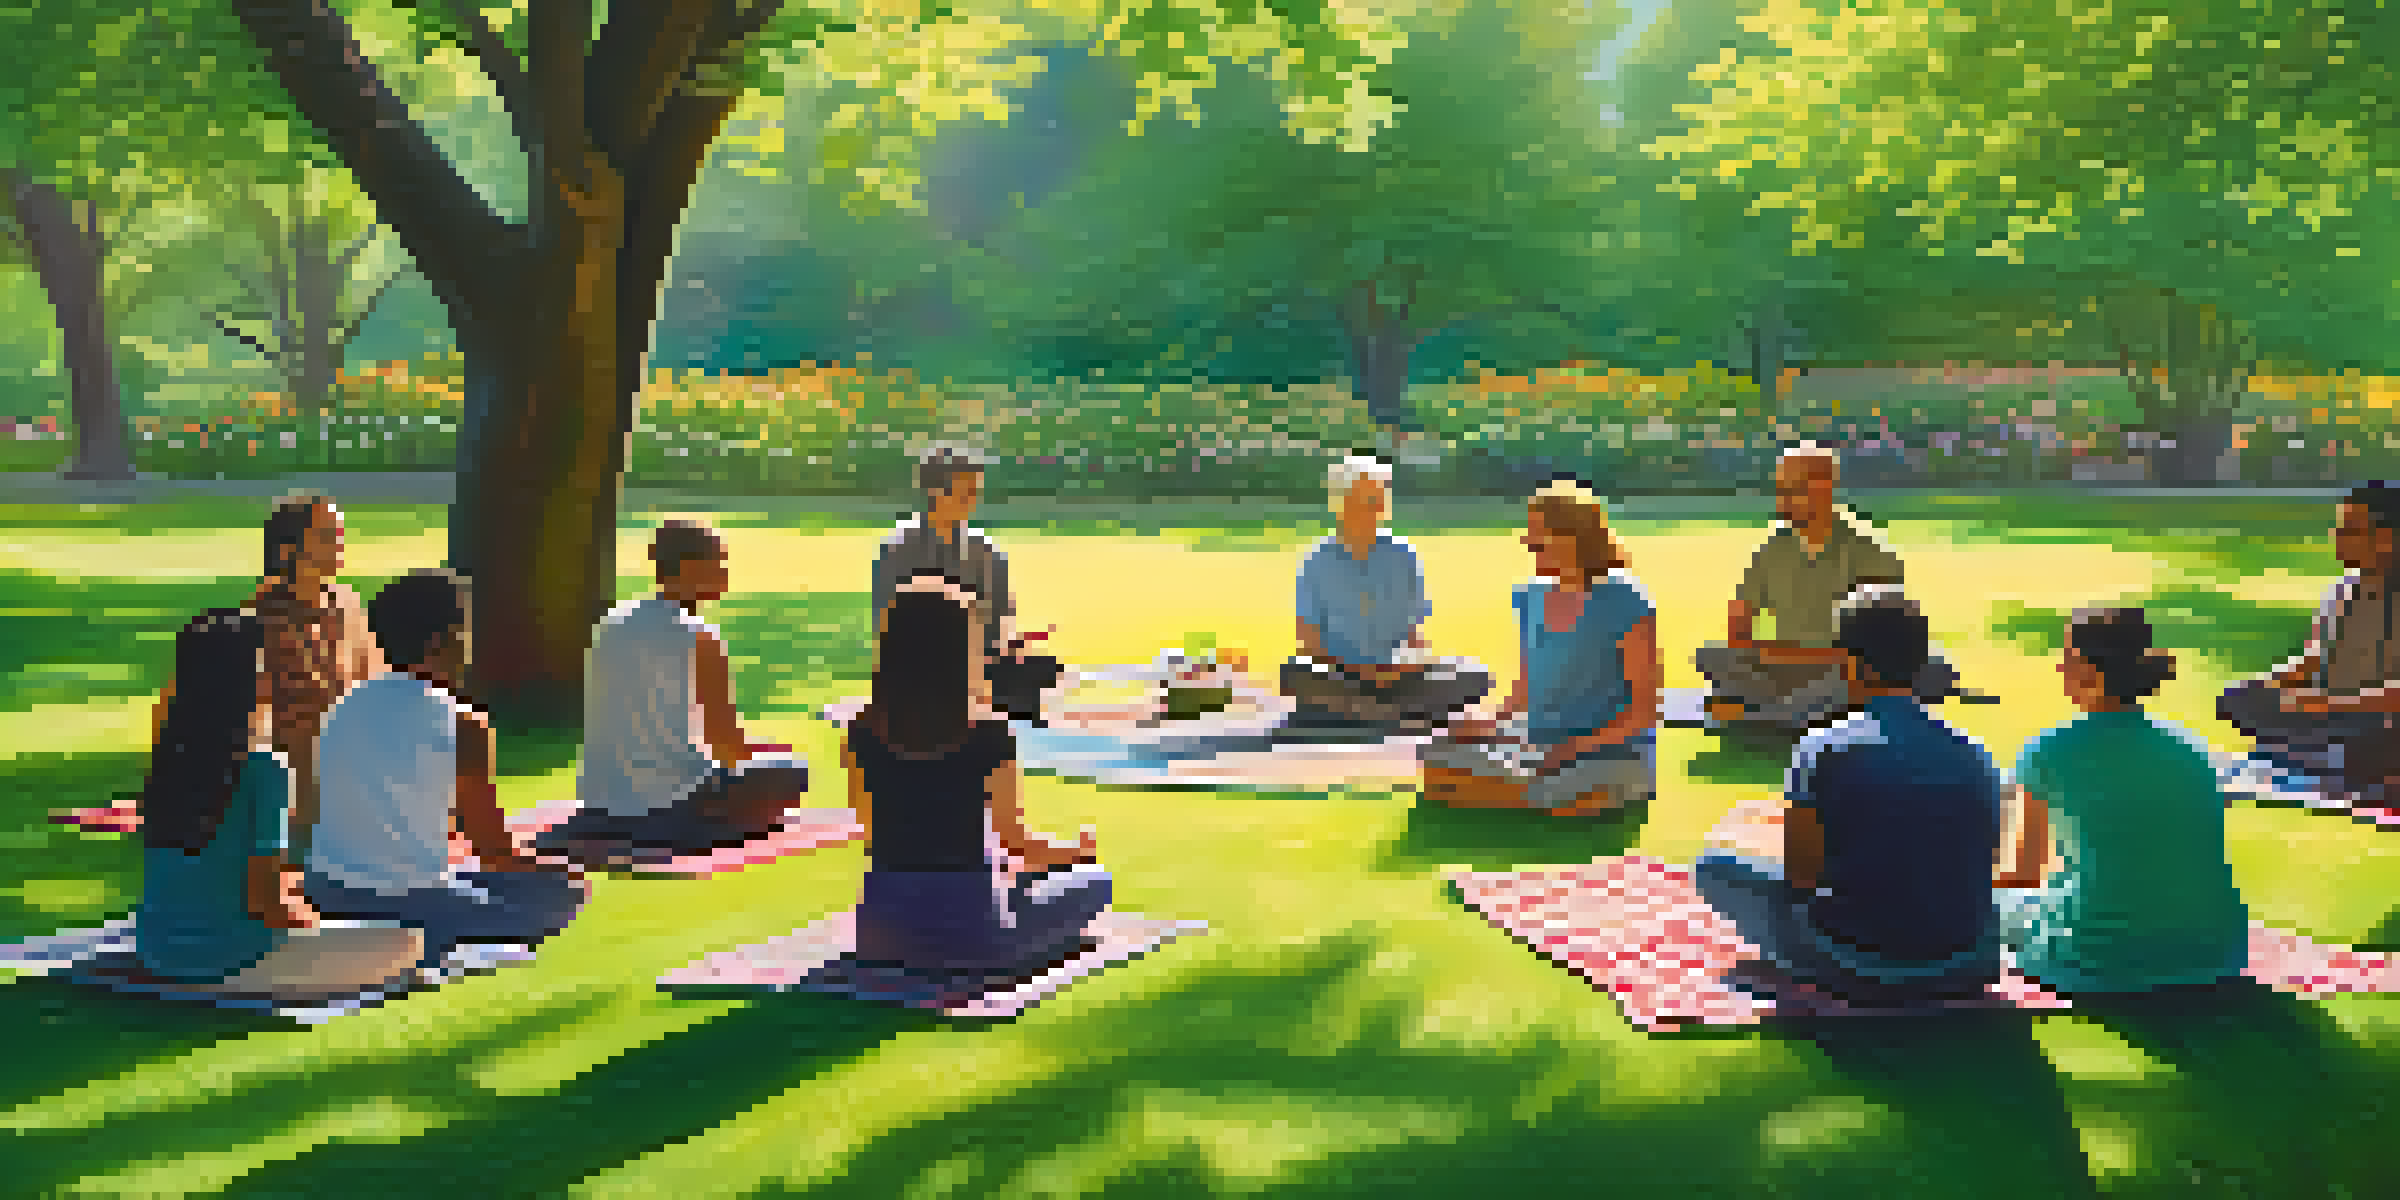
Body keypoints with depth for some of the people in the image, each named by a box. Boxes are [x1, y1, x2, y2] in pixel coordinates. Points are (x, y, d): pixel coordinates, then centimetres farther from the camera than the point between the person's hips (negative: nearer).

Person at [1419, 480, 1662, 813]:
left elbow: (1645, 708, -9)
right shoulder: (1532, 598, 10)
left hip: (1617, 757, -6)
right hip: (1537, 750, 7)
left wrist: (1582, 745, -21)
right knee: (1439, 757, -14)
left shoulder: (1626, 603, -10)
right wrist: (1493, 724, -3)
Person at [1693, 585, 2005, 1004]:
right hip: (1969, 972, 5)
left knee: (1715, 867, 12)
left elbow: (1801, 872, -9)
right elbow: (1988, 865, 10)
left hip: (1862, 970, -5)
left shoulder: (1821, 752, -14)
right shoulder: (1973, 754, -1)